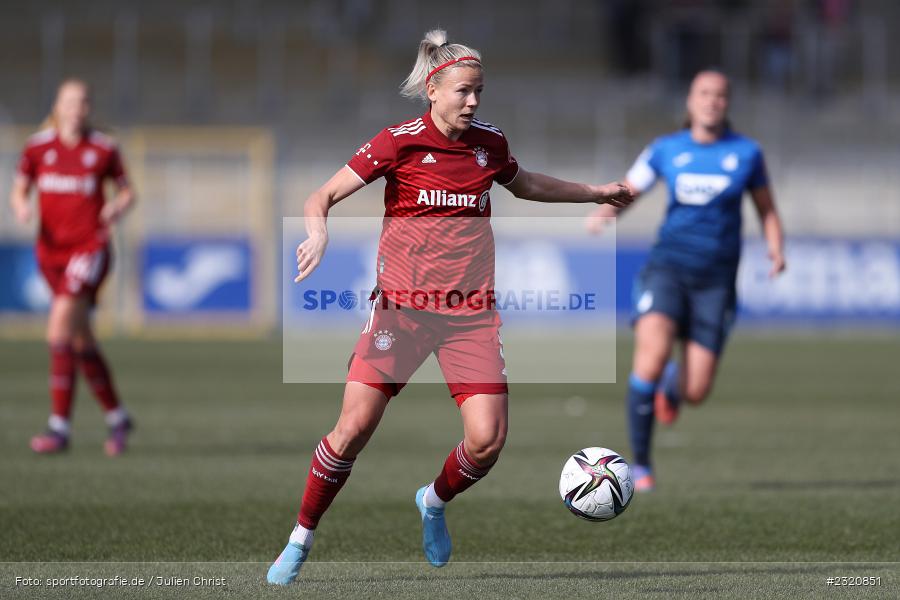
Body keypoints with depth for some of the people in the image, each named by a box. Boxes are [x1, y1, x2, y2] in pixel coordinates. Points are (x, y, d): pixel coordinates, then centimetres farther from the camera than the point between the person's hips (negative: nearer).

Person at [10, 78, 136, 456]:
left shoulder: (103, 149, -3)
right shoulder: (37, 147, 3)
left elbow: (127, 192, 8)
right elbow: (19, 191, 11)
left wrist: (119, 207, -14)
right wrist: (21, 208, -12)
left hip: (89, 247, -4)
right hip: (51, 250, 4)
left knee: (59, 329, -20)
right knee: (82, 342, 10)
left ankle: (59, 426, -19)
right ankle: (116, 417, 28)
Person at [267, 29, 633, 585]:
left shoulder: (490, 142, 6)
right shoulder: (400, 142, -7)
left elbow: (525, 184, 30)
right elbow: (323, 196, -7)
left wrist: (596, 192, 33)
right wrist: (318, 232, -28)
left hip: (472, 311, 3)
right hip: (402, 305, -3)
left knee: (488, 440, -10)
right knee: (354, 427, -13)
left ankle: (435, 501, 23)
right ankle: (301, 539, 7)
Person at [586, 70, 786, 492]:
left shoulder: (746, 153, 4)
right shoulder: (665, 150, 5)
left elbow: (766, 210, 14)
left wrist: (776, 248, -5)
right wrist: (601, 214, -13)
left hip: (716, 279, 0)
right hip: (668, 267, 0)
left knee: (696, 392, -6)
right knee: (652, 351, -28)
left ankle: (672, 384, 36)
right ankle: (640, 464, -14)